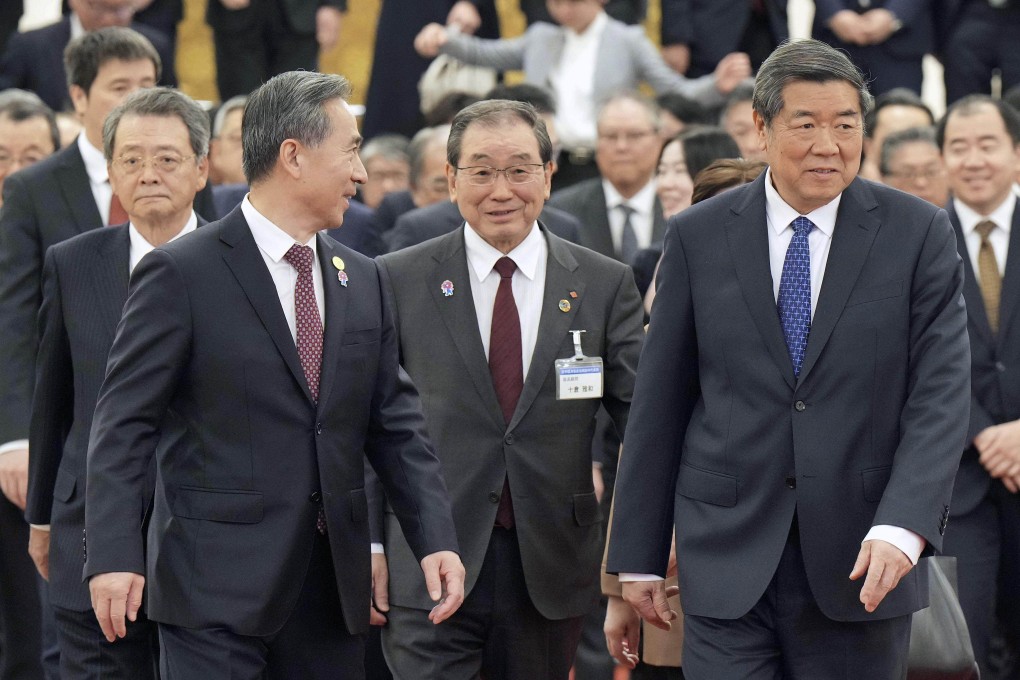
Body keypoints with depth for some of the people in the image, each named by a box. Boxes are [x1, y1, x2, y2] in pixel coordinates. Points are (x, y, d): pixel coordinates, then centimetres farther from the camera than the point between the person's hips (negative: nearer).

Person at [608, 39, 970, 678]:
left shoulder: (918, 233, 0)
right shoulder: (697, 236, 4)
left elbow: (941, 396, -6)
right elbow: (659, 403, 6)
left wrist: (902, 528, -20)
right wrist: (639, 556, 5)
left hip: (862, 561, 0)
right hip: (727, 559, 0)